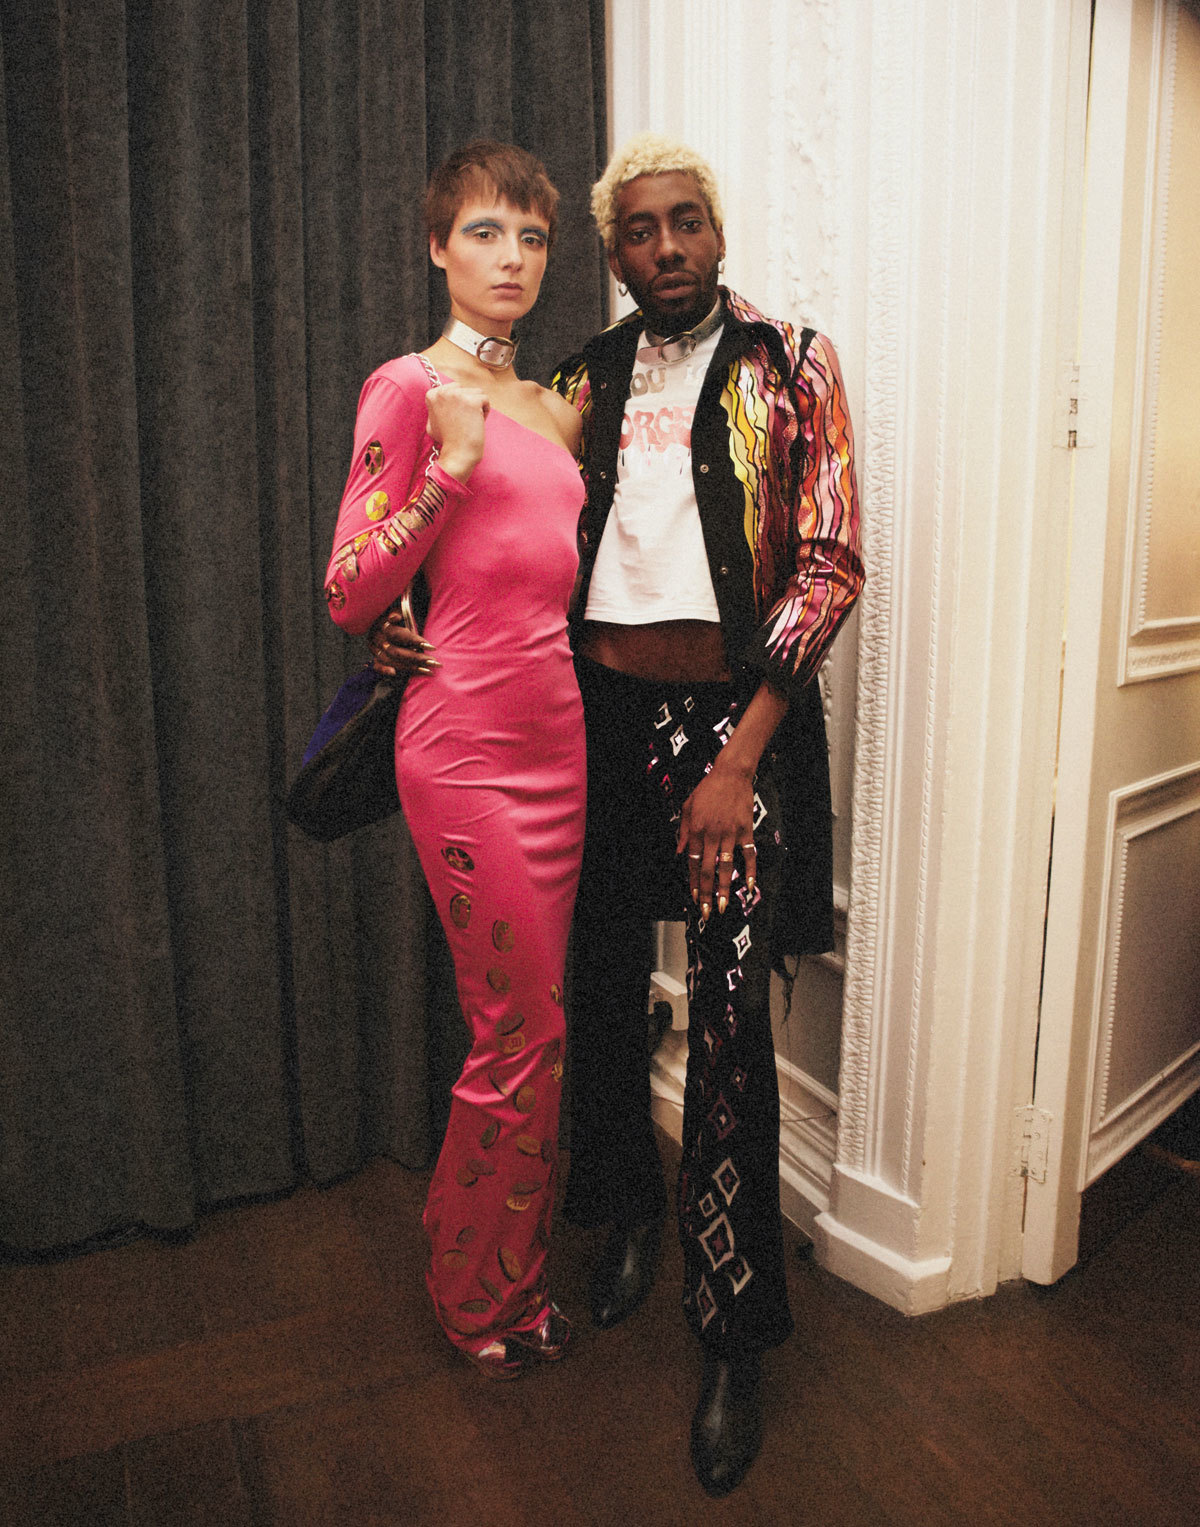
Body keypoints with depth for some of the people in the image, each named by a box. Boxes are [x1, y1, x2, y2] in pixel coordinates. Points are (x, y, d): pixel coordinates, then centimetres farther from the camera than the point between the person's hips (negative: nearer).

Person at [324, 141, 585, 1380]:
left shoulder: (554, 405, 17)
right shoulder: (408, 387, -4)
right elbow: (350, 595, -10)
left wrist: (593, 436, 16)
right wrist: (452, 463, -18)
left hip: (562, 739, 7)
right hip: (468, 745, -7)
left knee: (539, 1030, 13)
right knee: (521, 1034, -1)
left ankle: (518, 1275, 33)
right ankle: (469, 1294, 25)